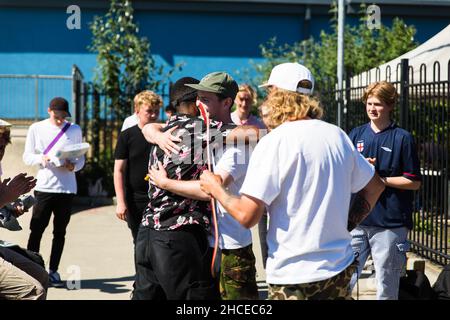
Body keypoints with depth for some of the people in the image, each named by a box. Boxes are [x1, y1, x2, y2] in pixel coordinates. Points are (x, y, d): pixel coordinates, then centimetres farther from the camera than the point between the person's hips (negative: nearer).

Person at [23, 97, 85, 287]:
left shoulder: (75, 130, 6)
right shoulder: (36, 129, 4)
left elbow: (81, 158, 9)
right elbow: (27, 157, 4)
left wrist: (73, 166, -13)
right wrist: (41, 158, -16)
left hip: (67, 188, 1)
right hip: (44, 186, -1)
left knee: (60, 232, 6)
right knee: (36, 230, -4)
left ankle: (53, 271, 13)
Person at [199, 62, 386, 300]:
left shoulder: (274, 142, -14)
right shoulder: (338, 136, 5)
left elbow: (247, 215, -17)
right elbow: (374, 187, 16)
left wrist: (216, 189, 0)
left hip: (293, 276, -6)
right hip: (340, 269, 6)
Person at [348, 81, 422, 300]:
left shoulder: (403, 138, -3)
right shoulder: (357, 135, 9)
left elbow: (414, 182, -4)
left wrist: (379, 179, -12)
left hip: (390, 224, -4)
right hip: (357, 220, 4)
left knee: (387, 289, 6)